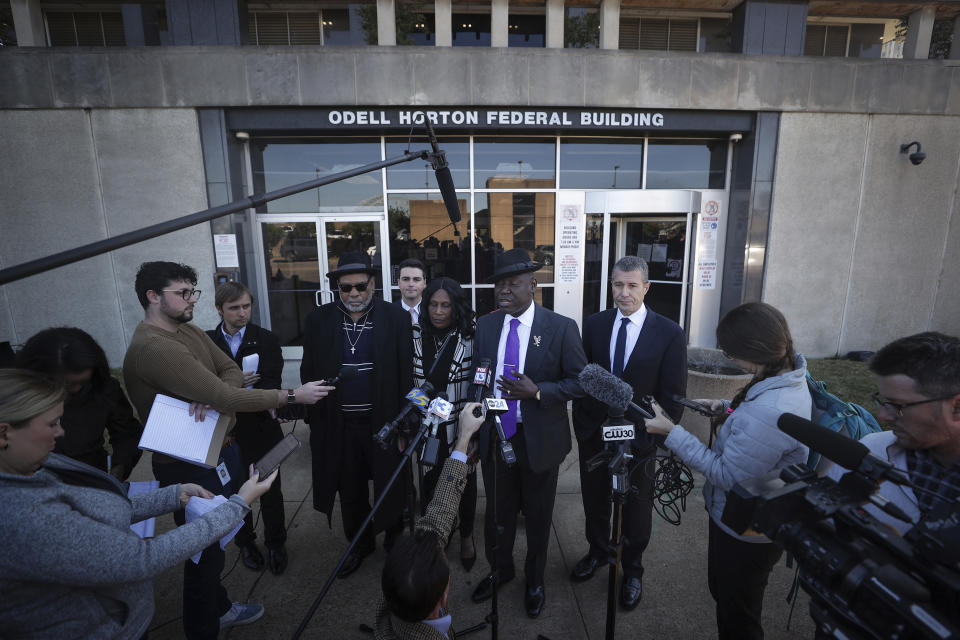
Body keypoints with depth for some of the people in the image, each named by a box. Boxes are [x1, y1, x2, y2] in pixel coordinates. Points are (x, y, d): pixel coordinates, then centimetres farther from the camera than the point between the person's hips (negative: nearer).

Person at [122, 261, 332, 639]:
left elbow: (232, 371, 3)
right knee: (204, 554, 8)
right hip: (191, 468, -9)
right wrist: (293, 395, -25)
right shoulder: (152, 347, -25)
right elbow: (225, 398, -30)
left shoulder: (189, 331, 5)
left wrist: (213, 395, -20)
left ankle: (219, 609, 46)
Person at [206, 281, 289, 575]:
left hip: (261, 428, -1)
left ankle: (275, 543, 34)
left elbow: (271, 382, -17)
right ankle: (245, 542, 41)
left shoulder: (266, 340, -6)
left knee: (270, 491, 12)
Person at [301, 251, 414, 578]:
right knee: (350, 492, 19)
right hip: (340, 426, 2)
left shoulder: (396, 318, -8)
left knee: (390, 490, 16)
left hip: (384, 422, -2)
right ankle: (359, 544, 43)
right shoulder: (319, 320, -2)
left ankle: (394, 540, 42)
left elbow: (405, 374, -6)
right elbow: (309, 373, 4)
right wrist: (316, 421, 2)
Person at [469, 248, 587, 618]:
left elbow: (581, 381, -12)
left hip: (539, 440, -3)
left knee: (538, 516, 18)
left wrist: (537, 391, -26)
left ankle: (534, 580, 45)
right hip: (495, 436, 3)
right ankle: (499, 570, 49)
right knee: (497, 512, 21)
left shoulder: (561, 328, -14)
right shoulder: (485, 326, 0)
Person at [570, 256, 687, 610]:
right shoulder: (594, 324, -4)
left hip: (639, 439, -2)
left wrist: (657, 439, -11)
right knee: (594, 501, 22)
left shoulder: (670, 334, -12)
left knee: (636, 508, 18)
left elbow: (673, 396, -8)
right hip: (593, 434, 3)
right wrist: (580, 425, -2)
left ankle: (632, 570, 44)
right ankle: (597, 552, 50)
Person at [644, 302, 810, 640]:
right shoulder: (788, 378, -6)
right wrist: (728, 411, 0)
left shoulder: (770, 411, -38)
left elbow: (727, 475, -29)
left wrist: (671, 432, -26)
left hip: (747, 534, -9)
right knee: (722, 592, 31)